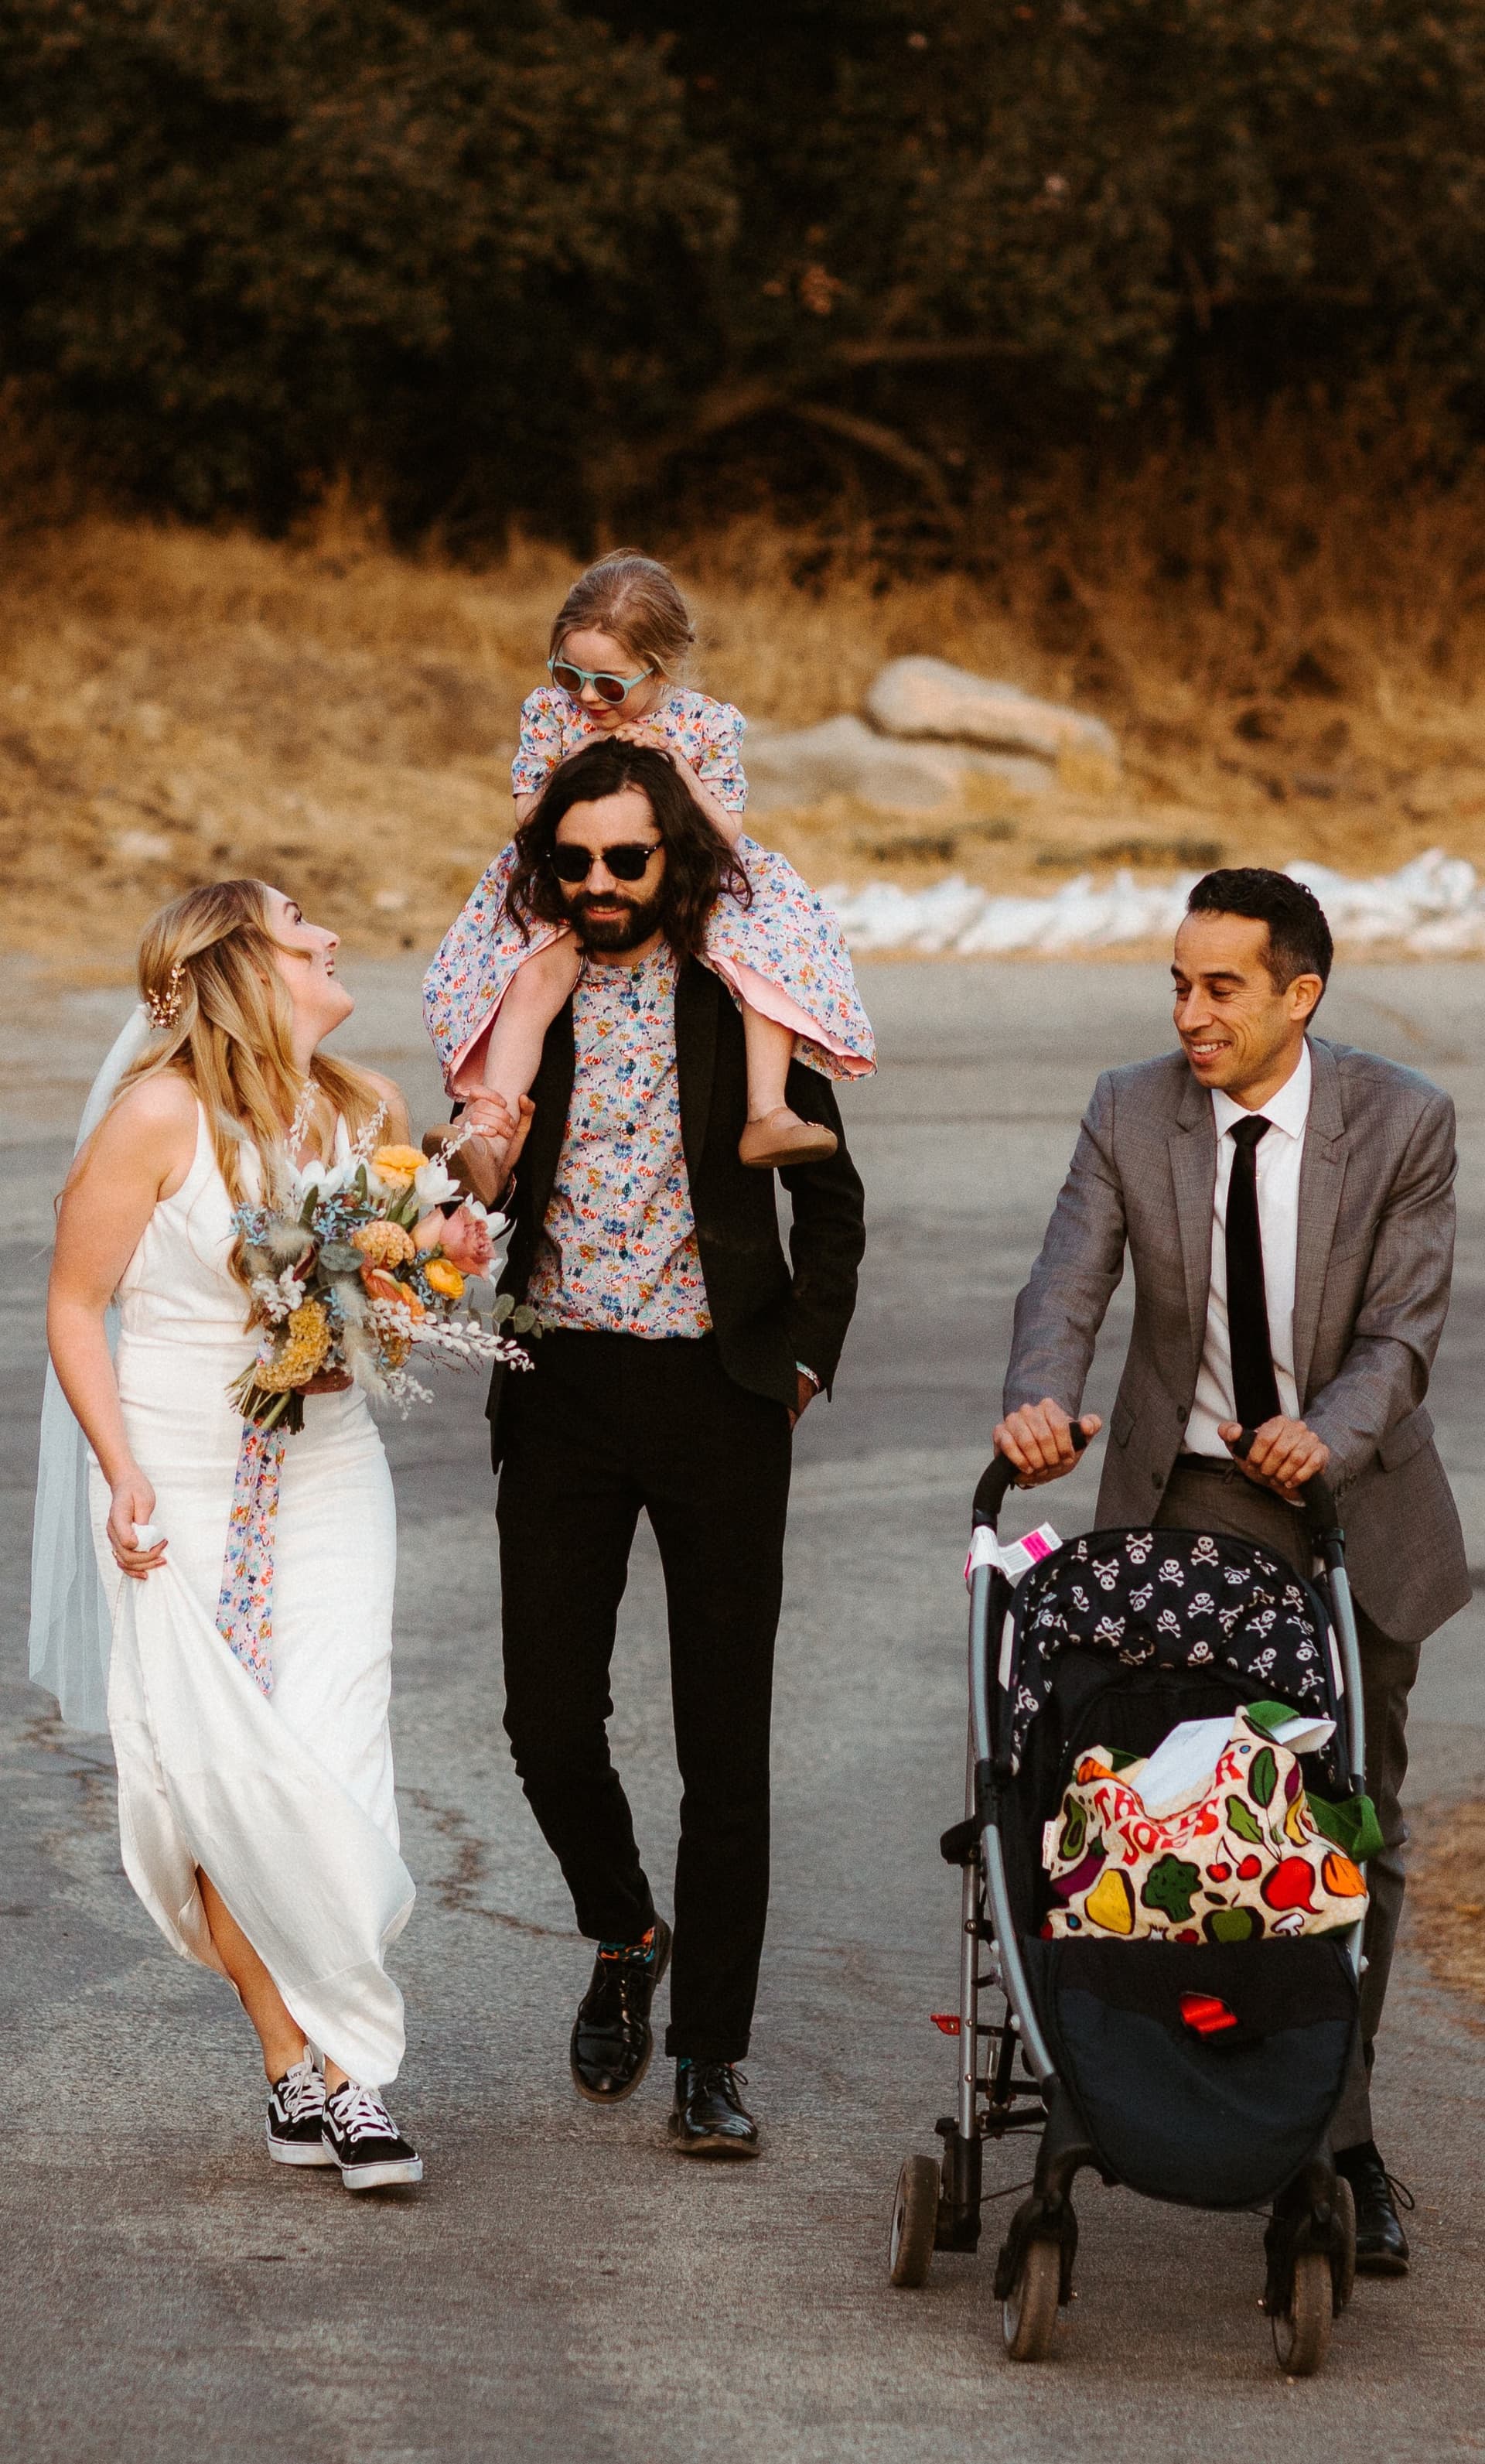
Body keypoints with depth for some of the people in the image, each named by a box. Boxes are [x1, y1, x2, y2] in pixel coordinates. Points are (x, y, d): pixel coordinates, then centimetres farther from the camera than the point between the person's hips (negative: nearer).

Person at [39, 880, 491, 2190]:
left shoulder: (368, 1107, 6)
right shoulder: (163, 1114, -10)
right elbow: (76, 1304, -6)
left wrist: (444, 1259, 0)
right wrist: (122, 1470, -15)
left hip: (329, 1475, 4)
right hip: (183, 1482, -3)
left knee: (332, 1761, -8)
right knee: (221, 1780, -6)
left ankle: (353, 2073, -4)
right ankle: (292, 2060, 5)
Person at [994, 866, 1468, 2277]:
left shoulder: (1400, 1124, -10)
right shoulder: (1130, 1115, -6)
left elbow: (1401, 1331, -13)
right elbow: (1067, 1287, -15)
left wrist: (1332, 1434, -33)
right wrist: (1038, 1402, -36)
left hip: (1352, 1509, -1)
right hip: (1180, 1501, 1)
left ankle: (1338, 2135, 12)